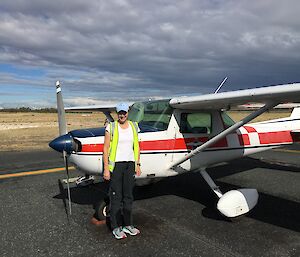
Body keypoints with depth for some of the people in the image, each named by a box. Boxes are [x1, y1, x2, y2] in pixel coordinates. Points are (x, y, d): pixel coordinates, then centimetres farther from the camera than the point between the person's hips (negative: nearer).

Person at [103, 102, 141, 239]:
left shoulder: (133, 126, 6)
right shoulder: (111, 127, -6)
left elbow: (136, 147, 12)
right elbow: (106, 148, -7)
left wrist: (137, 165, 8)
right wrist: (106, 169, -11)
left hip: (130, 164, 4)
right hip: (116, 164, -4)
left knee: (128, 196, 12)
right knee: (116, 197, 3)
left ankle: (127, 225, 25)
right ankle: (116, 227, 16)